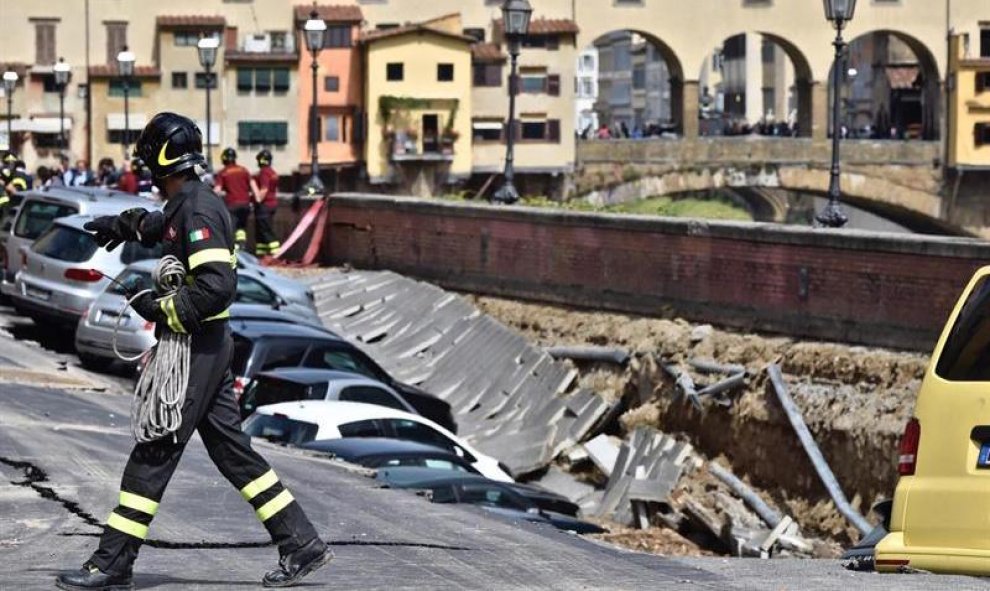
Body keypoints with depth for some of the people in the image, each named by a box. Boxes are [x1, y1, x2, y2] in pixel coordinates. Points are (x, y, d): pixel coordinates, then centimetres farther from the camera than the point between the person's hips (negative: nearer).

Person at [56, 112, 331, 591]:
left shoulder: (198, 209, -17)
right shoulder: (189, 203, 12)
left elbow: (217, 286, -26)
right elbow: (164, 226, 39)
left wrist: (162, 309, -18)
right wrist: (126, 224, 39)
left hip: (197, 348, -10)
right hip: (207, 345, 10)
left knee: (154, 455, -5)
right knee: (231, 449, 12)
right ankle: (301, 543, 13)